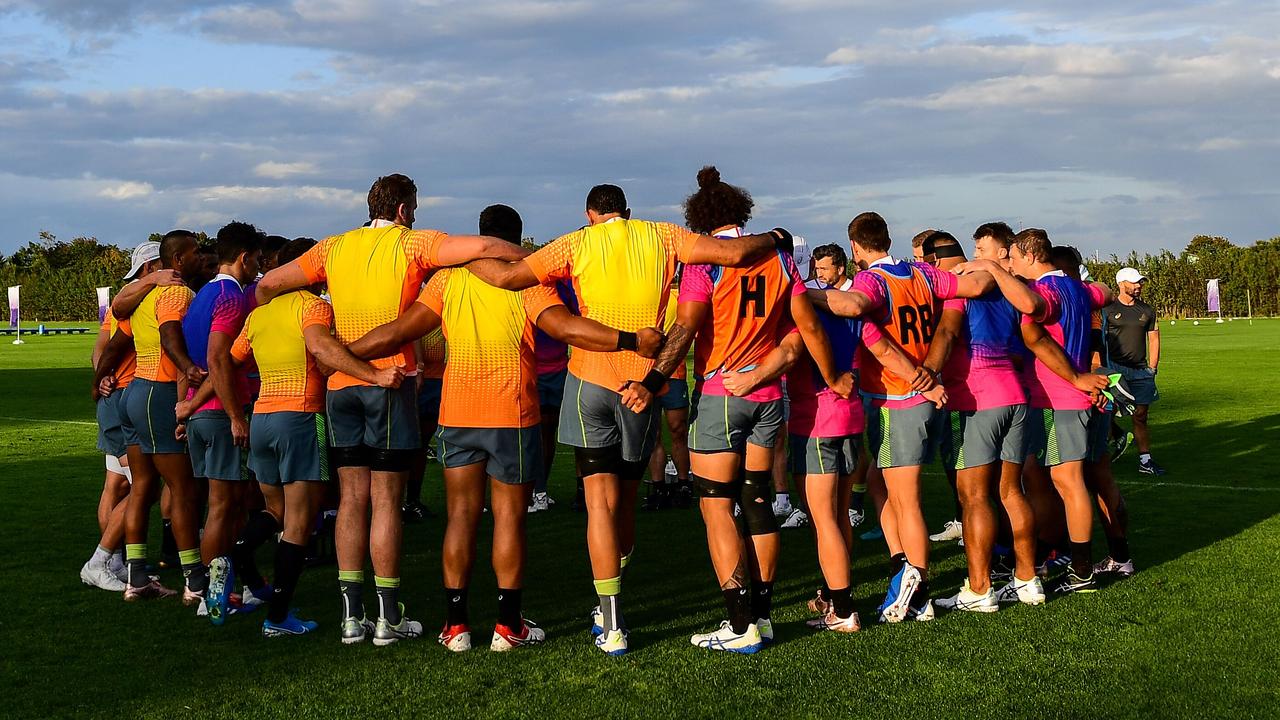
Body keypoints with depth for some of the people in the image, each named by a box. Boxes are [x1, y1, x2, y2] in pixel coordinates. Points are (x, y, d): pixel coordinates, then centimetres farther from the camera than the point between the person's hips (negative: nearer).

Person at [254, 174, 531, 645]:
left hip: (340, 382, 5)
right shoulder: (411, 243, -2)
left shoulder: (335, 247, 12)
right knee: (386, 499, -1)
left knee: (352, 498, 9)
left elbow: (269, 284, 14)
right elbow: (483, 247, -14)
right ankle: (388, 618, 3)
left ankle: (352, 615, 9)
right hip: (389, 380, -5)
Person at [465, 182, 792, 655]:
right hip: (644, 384, 2)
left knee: (602, 501, -3)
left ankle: (613, 628, -8)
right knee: (625, 499, 16)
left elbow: (506, 276, -5)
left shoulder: (577, 244, 1)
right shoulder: (662, 238, 4)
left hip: (591, 378, -2)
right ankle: (608, 607, 28)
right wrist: (772, 238, 15)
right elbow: (736, 252, -4)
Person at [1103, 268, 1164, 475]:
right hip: (1115, 368, -4)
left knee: (1141, 416, 5)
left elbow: (1154, 339, 17)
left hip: (1140, 371, 4)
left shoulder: (1147, 310, 14)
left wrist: (1152, 368, 9)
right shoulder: (1108, 309, 1)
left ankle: (1145, 461, 9)